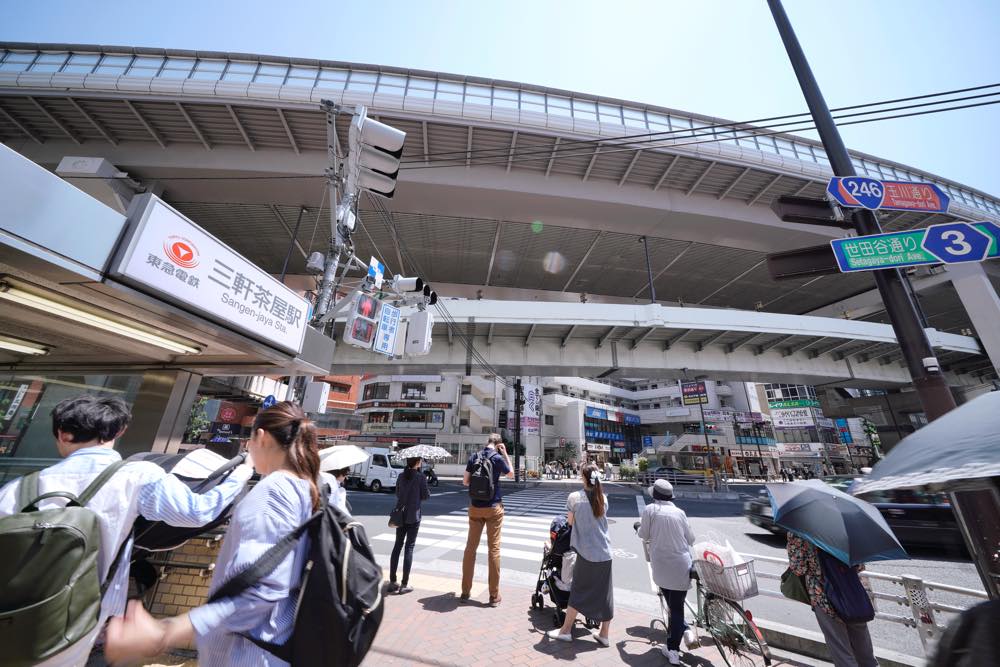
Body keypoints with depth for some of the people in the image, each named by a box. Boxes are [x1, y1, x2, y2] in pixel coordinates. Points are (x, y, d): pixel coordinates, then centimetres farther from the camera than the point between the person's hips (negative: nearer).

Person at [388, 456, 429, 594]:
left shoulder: (401, 476, 2)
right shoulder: (421, 477, -14)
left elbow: (397, 494, 12)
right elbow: (426, 495, -7)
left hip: (400, 514, 5)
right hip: (413, 516, -5)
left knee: (397, 546, 14)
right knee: (409, 547, 4)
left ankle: (392, 582, 20)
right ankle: (404, 584, 9)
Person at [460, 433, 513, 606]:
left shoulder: (474, 457, -2)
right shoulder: (498, 458, -12)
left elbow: (465, 481, 0)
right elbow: (511, 474, 7)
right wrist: (505, 454, 6)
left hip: (475, 507, 3)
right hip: (493, 508, -3)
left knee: (471, 547, 13)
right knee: (494, 548, 6)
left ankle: (465, 591, 23)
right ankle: (494, 595, 14)